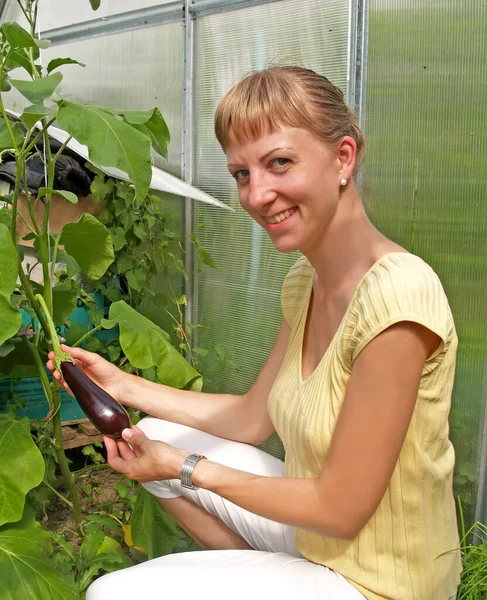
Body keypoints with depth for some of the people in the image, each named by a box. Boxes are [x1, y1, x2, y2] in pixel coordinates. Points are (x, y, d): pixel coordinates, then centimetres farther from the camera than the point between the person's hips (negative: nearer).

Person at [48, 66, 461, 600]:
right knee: (155, 436, 9)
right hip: (315, 539, 8)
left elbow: (340, 509, -22)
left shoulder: (396, 295, -28)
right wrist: (123, 385, 2)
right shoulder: (303, 281, -2)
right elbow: (252, 418, 7)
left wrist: (187, 469, -13)